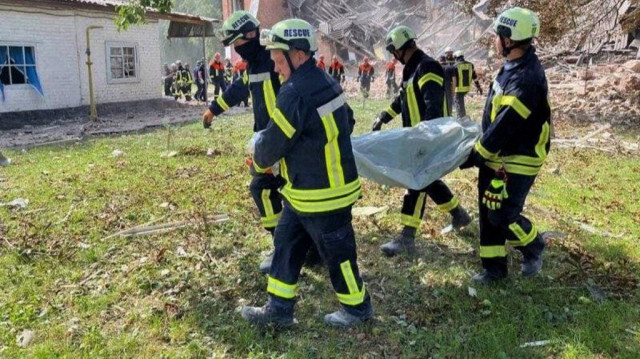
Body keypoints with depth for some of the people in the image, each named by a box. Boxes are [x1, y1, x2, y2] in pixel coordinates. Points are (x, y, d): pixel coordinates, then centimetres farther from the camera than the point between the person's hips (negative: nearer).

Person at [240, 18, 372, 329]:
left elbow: (273, 142, -17)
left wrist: (259, 161, 4)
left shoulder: (296, 92, -24)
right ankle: (279, 308, 26)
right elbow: (347, 122, 19)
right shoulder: (325, 83, 7)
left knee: (336, 252, 8)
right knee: (286, 244, 16)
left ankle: (357, 307, 29)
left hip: (322, 194, -10)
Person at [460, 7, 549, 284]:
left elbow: (505, 126, -26)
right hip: (495, 156, 9)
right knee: (488, 213, 12)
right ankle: (494, 266, 26)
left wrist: (474, 156, -19)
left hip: (516, 162, -9)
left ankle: (534, 245, 26)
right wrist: (481, 148, 20)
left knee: (503, 216, -3)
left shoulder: (527, 78, -26)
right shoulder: (512, 67, 5)